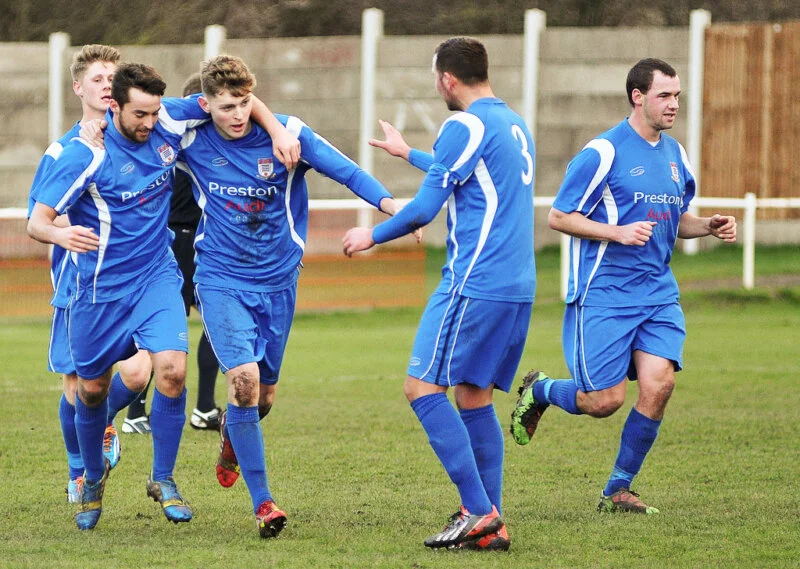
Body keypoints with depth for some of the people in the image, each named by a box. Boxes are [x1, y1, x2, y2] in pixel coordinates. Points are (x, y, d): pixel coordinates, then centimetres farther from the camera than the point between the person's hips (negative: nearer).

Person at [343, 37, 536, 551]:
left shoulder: (466, 127, -10)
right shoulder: (515, 125, 18)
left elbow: (425, 208, -11)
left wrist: (373, 235, 6)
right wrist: (408, 153, 51)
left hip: (475, 284, -9)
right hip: (518, 288, 9)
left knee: (423, 387, -7)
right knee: (474, 397, 12)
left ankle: (478, 510, -14)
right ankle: (493, 526, 6)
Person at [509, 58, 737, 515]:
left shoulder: (675, 154, 12)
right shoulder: (604, 152, -10)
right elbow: (559, 217, -8)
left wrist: (709, 227, 4)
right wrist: (617, 232, -20)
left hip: (658, 293, 6)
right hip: (604, 293, -6)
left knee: (659, 384, -11)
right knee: (605, 401, -7)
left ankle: (618, 490, 5)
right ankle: (538, 391, 27)